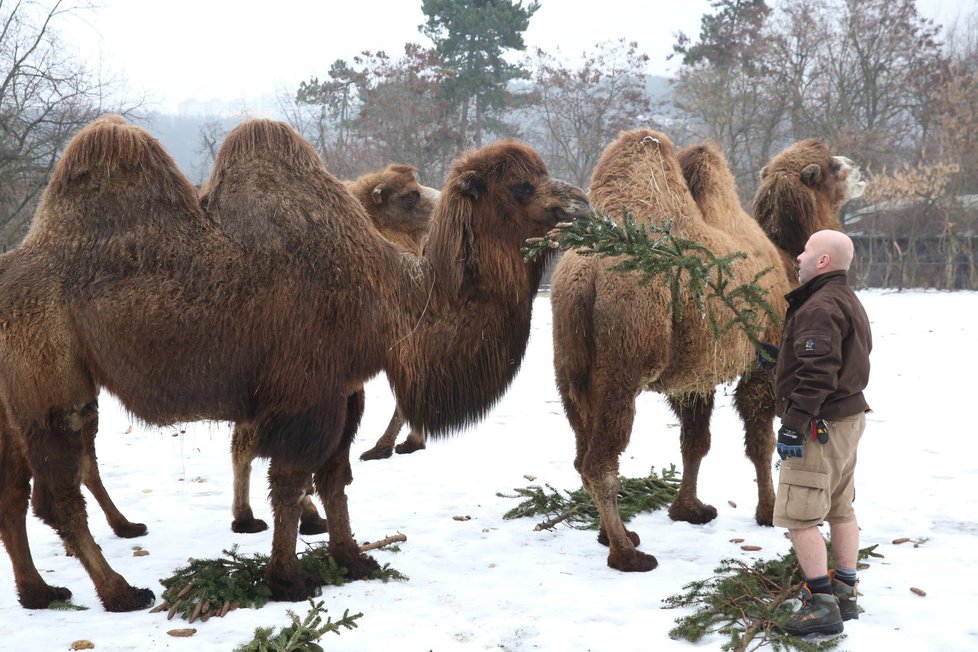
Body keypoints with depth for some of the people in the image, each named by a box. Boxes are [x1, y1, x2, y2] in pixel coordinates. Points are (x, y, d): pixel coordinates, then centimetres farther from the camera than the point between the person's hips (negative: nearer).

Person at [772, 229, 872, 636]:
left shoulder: (820, 307, -19)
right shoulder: (849, 303, 16)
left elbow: (817, 374, -26)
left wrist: (794, 425, -25)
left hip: (820, 426, -11)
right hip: (848, 418, 11)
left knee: (798, 516, -8)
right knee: (841, 509, 15)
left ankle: (822, 603, -7)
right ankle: (845, 594, 22)